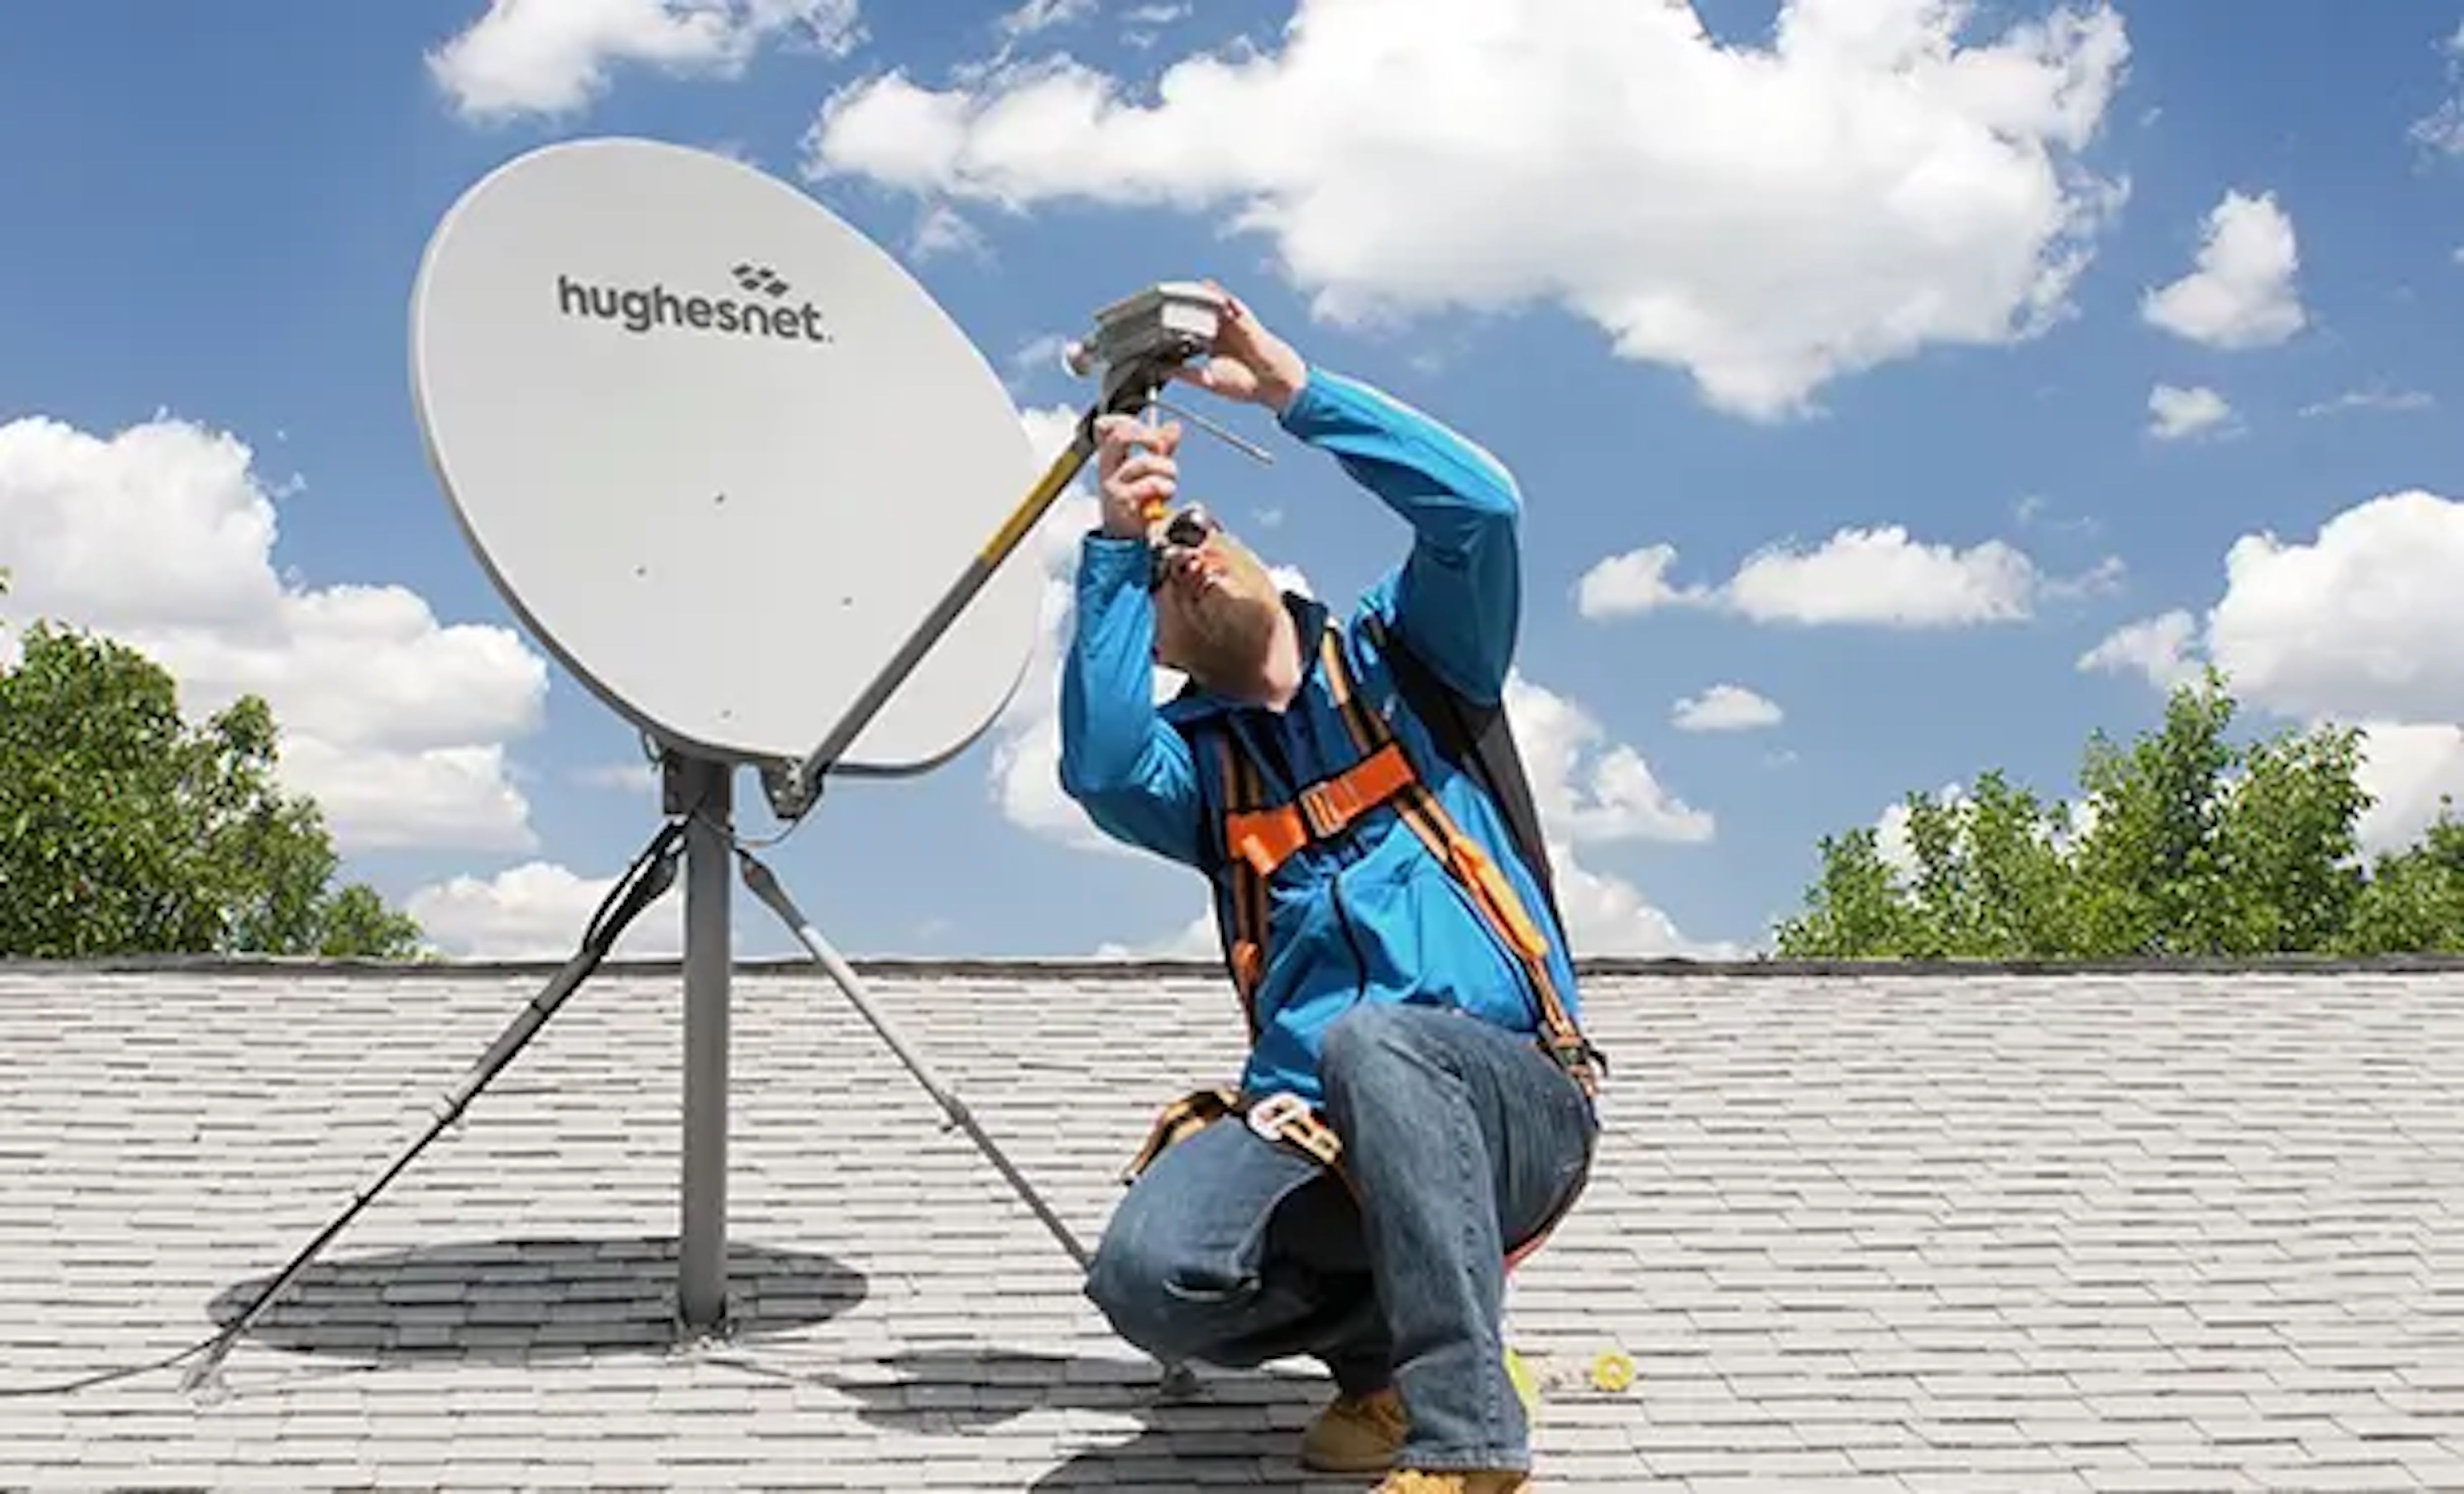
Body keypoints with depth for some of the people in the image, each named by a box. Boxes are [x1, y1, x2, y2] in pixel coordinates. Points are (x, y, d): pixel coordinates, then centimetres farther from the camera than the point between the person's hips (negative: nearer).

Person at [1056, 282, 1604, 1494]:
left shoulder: (1396, 659, 12)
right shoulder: (1196, 760, 14)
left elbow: (1479, 508, -8)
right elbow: (1099, 770, -10)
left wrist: (1292, 389, -10)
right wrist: (1115, 548, -11)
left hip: (1511, 1103, -2)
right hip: (1313, 1127, 3)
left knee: (1373, 1043, -37)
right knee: (1148, 1269, -25)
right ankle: (1389, 1340, 6)